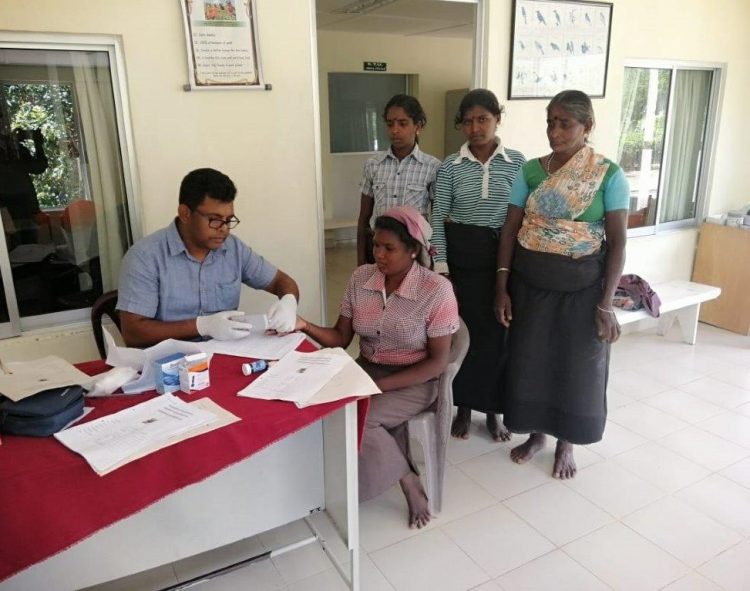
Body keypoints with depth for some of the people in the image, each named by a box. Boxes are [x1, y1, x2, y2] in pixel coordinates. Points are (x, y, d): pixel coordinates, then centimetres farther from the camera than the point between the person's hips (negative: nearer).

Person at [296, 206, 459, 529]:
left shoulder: (437, 290, -18)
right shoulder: (360, 278, -3)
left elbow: (438, 361, -15)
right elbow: (341, 338, 2)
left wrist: (381, 386, -23)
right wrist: (306, 326, -18)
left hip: (414, 381, -5)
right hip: (366, 369, 5)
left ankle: (408, 480, -1)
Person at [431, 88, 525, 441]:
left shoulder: (517, 163, 1)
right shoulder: (450, 167, 1)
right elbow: (438, 219, -1)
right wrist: (441, 267, -8)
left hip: (501, 257, 0)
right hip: (460, 256, 0)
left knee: (497, 332, 5)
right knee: (461, 330, 6)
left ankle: (492, 410, 24)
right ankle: (463, 408, 25)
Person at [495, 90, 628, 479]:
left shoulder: (609, 175, -7)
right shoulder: (531, 171, 1)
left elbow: (617, 242, -8)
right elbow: (510, 230, 1)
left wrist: (606, 304, -13)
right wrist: (502, 287, -4)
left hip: (581, 286, -2)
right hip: (530, 283, 3)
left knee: (576, 365, 9)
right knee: (529, 360, 10)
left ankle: (566, 444, 31)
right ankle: (535, 434, 34)